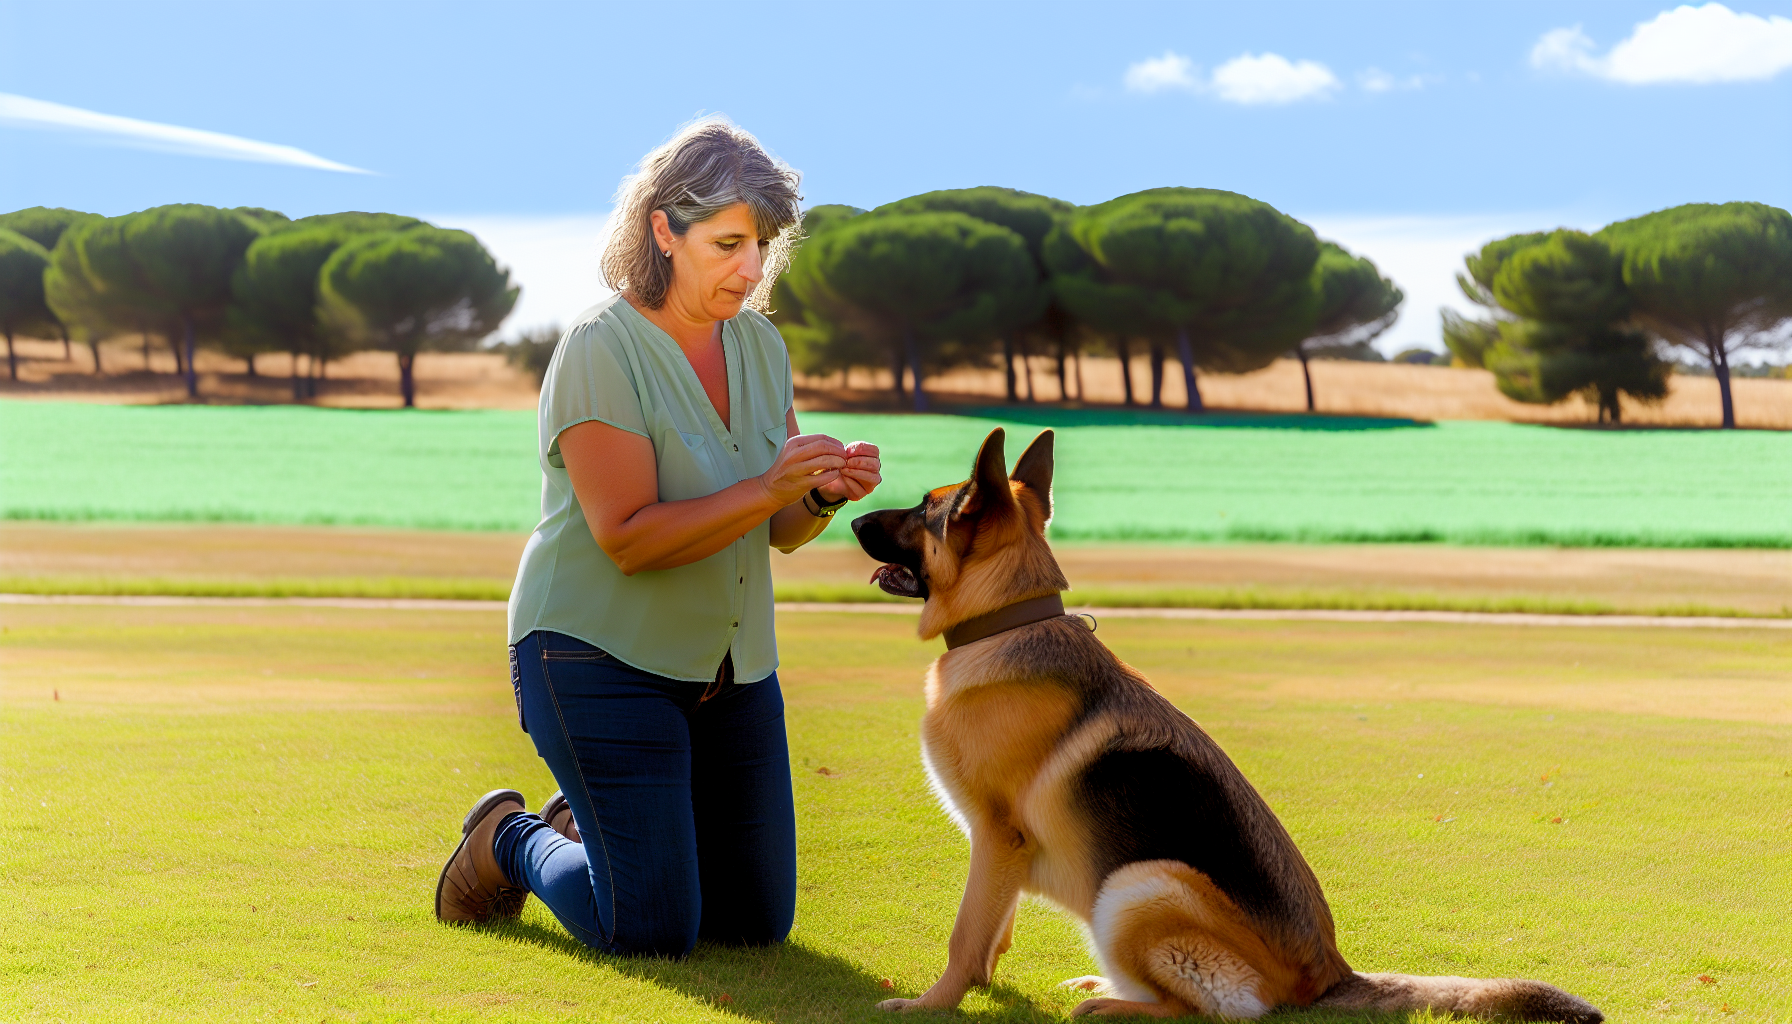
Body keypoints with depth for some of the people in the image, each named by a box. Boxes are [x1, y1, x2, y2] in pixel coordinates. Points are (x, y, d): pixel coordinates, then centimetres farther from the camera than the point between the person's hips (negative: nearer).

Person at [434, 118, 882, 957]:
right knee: (652, 931, -9)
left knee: (756, 921, 10)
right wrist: (765, 490, -31)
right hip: (601, 657, -7)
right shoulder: (602, 348, -19)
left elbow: (781, 532, 3)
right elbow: (629, 539, -24)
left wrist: (824, 494, -19)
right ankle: (508, 843, 19)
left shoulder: (759, 345, 3)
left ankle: (581, 826, 33)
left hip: (731, 666, 7)